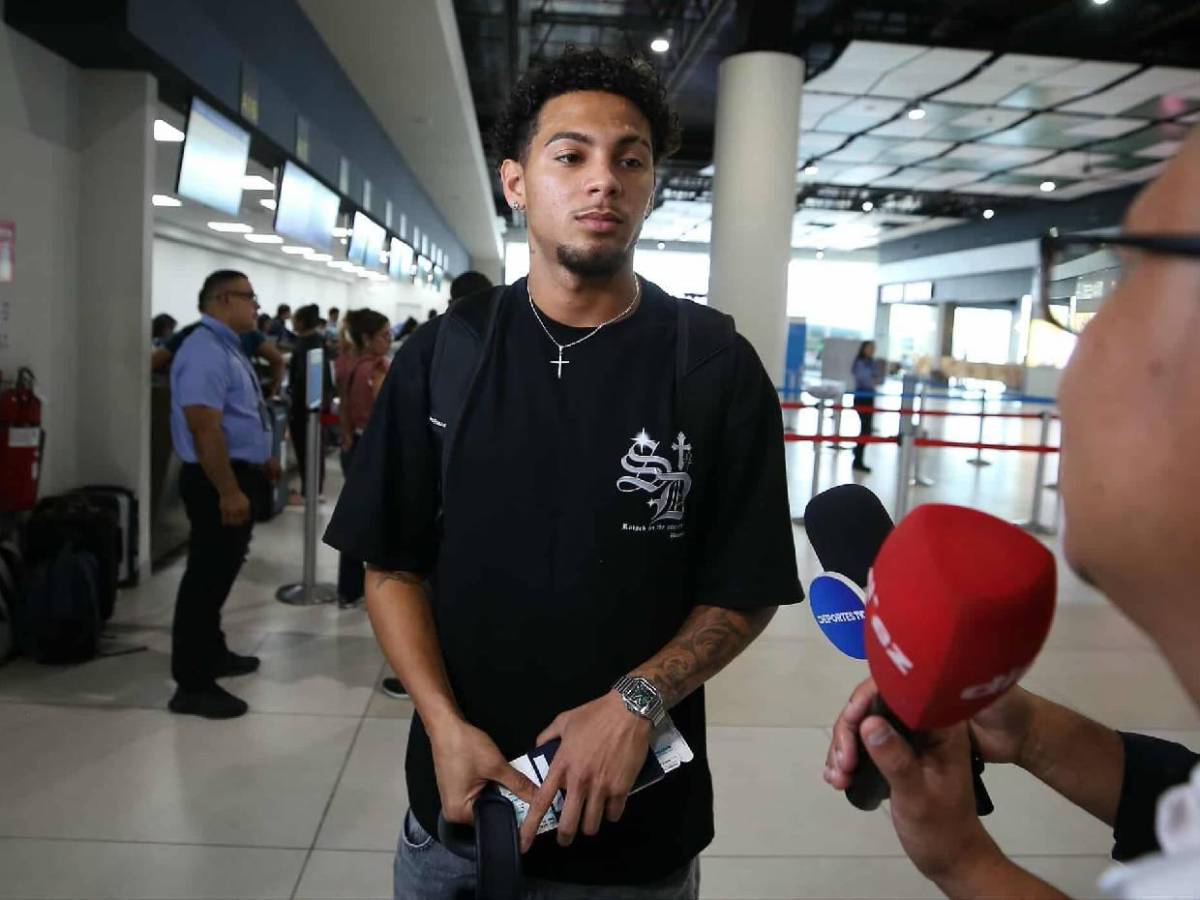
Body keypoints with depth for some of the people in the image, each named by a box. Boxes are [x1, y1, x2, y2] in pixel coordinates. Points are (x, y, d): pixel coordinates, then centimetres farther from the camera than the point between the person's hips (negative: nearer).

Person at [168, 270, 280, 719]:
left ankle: (212, 653, 35)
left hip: (237, 473, 11)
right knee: (207, 576, -5)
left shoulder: (227, 348, 14)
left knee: (219, 572, 20)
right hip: (216, 480, -11)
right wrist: (229, 491, -27)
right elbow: (206, 430, -26)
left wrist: (261, 459, 25)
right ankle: (193, 685, 3)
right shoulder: (205, 352, -20)